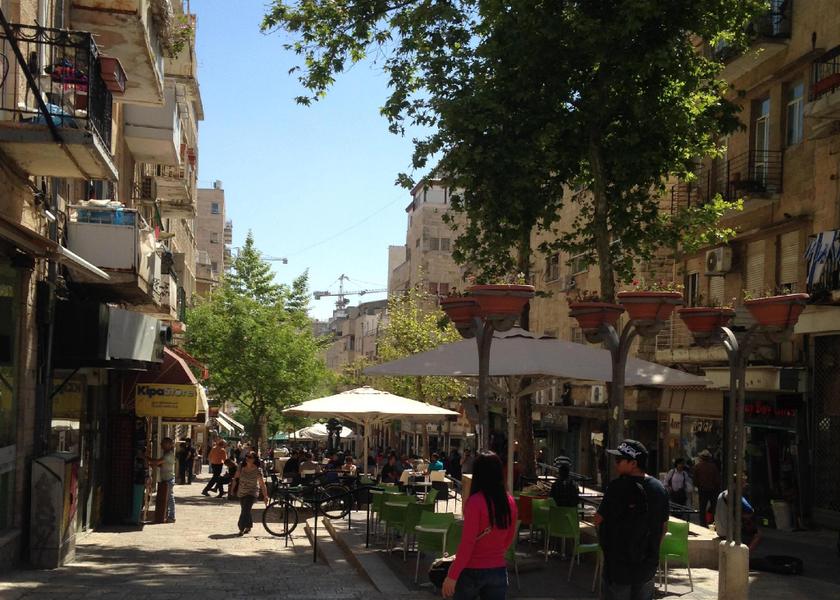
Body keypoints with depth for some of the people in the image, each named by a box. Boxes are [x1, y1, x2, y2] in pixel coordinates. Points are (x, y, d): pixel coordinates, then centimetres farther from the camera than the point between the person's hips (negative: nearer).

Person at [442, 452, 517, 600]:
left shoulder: (475, 501, -17)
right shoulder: (509, 501, 0)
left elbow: (467, 543, -18)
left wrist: (452, 575, -13)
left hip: (473, 571, -5)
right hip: (499, 570, 5)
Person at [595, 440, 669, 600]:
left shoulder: (618, 487, -19)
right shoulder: (659, 488, 2)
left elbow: (599, 519, -12)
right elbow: (664, 527, 11)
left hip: (619, 564, -6)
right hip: (648, 566, 6)